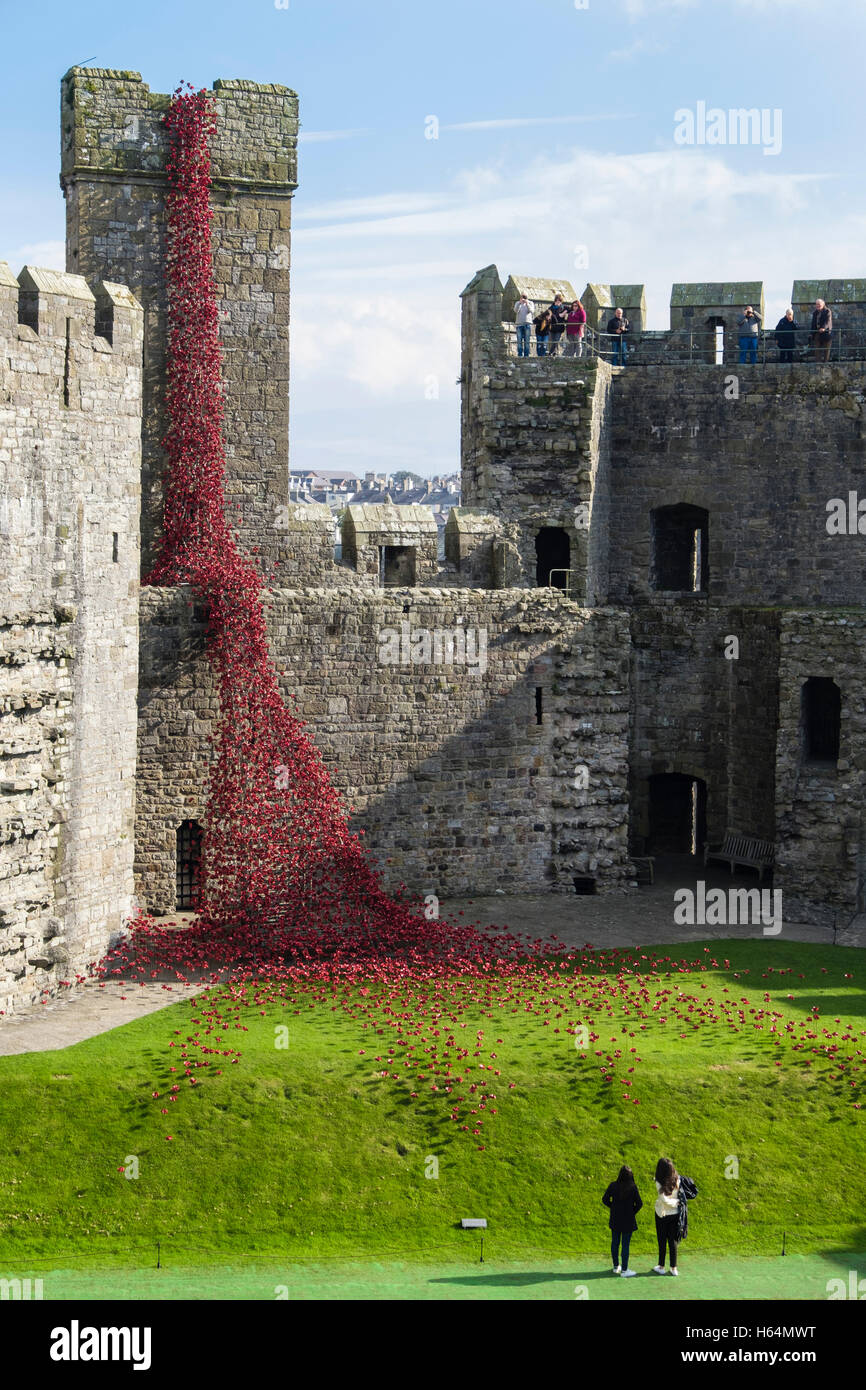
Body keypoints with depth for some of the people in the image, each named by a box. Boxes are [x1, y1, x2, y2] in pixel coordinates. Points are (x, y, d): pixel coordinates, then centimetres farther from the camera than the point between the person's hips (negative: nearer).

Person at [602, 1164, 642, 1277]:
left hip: (615, 1220, 4)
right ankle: (624, 1270, 10)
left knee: (615, 1242, 17)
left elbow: (605, 1199, -1)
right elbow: (639, 1203, -13)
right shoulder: (633, 1188, -18)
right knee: (626, 1244, 4)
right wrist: (633, 1212, 4)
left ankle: (616, 1266, 30)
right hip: (628, 1220, -4)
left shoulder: (613, 1186, -9)